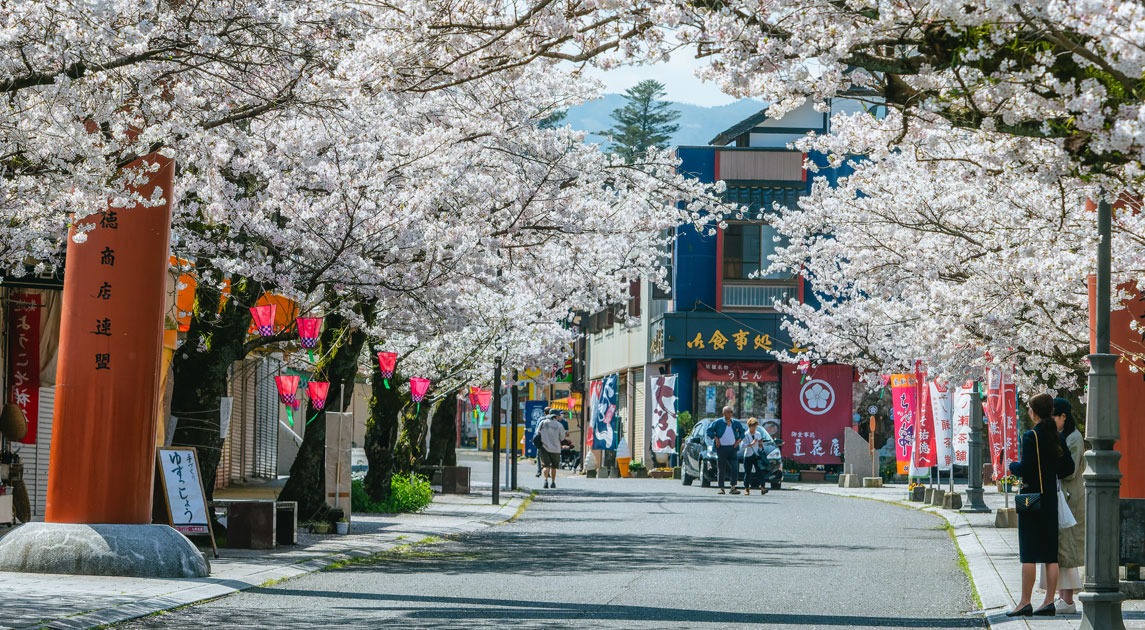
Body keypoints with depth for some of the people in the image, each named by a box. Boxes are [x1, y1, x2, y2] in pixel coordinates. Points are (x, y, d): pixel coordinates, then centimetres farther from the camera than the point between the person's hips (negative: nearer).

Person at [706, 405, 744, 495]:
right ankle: (721, 488, 9)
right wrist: (715, 438, -9)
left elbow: (742, 432, 23)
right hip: (721, 448, -2)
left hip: (732, 448, 2)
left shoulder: (736, 423, 11)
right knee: (721, 470, 2)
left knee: (734, 468, -12)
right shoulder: (718, 423, 1)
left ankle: (733, 487, -11)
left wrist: (739, 440, 7)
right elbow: (709, 430, 3)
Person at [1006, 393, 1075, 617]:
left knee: (1029, 553, -4)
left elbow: (1026, 469, -18)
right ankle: (1049, 601, 8)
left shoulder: (1031, 437, -13)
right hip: (1051, 498, 6)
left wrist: (1012, 466, 2)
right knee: (1051, 554, 7)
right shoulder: (1057, 437, 6)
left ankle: (1025, 602, -3)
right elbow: (1069, 467, 8)